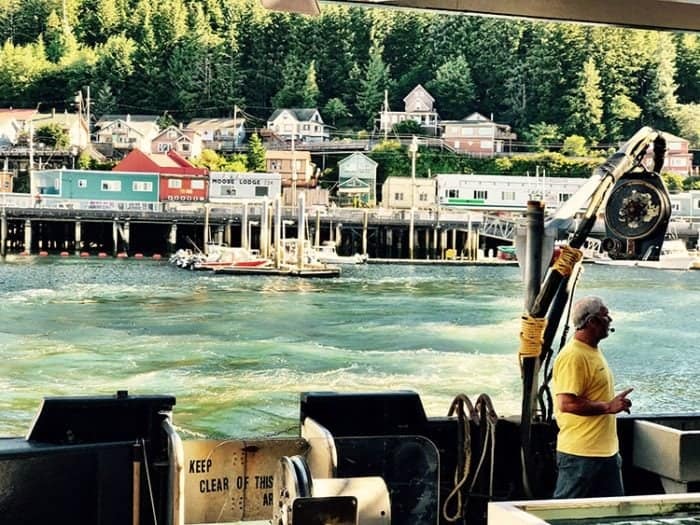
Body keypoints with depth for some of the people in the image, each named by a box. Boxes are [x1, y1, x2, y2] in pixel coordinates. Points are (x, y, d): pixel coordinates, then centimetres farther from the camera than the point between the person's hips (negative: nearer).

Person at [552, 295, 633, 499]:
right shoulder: (572, 356, -18)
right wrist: (608, 406, -21)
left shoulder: (593, 351, 14)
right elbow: (567, 403, -26)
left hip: (606, 451, 10)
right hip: (580, 453, -10)